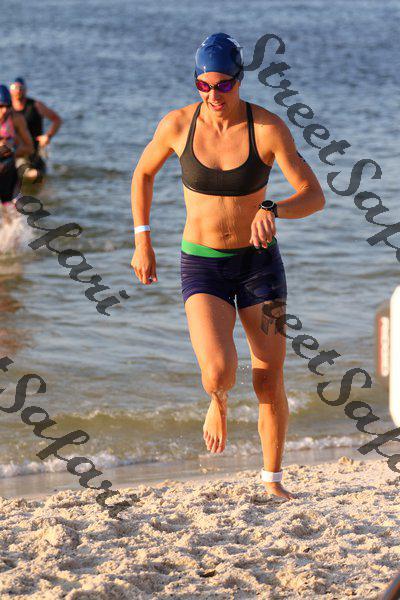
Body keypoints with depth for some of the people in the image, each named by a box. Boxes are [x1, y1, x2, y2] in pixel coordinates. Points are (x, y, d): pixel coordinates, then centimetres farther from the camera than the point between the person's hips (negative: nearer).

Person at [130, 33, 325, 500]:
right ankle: (218, 402, 18)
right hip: (202, 267, 0)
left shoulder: (268, 128, -14)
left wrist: (272, 211, -37)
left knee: (270, 380, 3)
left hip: (259, 262, 0)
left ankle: (272, 480, 23)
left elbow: (314, 196, -17)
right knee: (219, 372, -22)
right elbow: (143, 174, 10)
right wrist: (142, 242, 6)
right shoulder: (178, 124, -9)